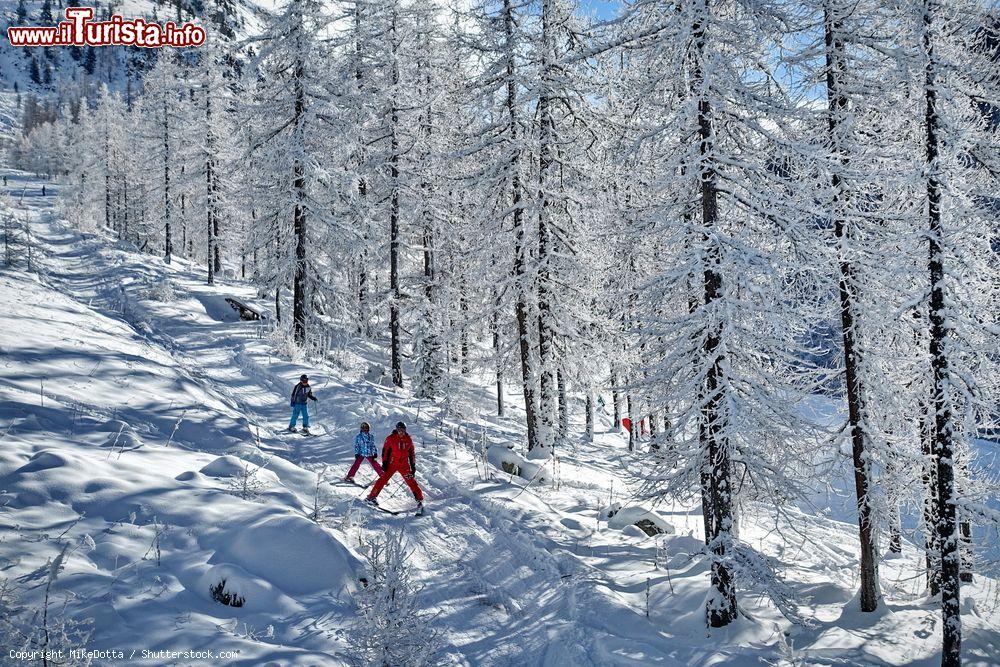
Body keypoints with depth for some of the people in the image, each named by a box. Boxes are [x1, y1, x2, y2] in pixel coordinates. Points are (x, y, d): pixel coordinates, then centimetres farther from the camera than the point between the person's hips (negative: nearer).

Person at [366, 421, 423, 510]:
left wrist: (413, 465, 11)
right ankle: (372, 496, 0)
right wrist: (384, 463, -8)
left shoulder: (408, 440, 8)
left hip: (404, 465, 2)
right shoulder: (391, 438, -2)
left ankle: (419, 499, 2)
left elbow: (412, 453, 15)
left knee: (411, 482, -3)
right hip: (392, 464, -2)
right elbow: (385, 451, -2)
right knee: (383, 479, -8)